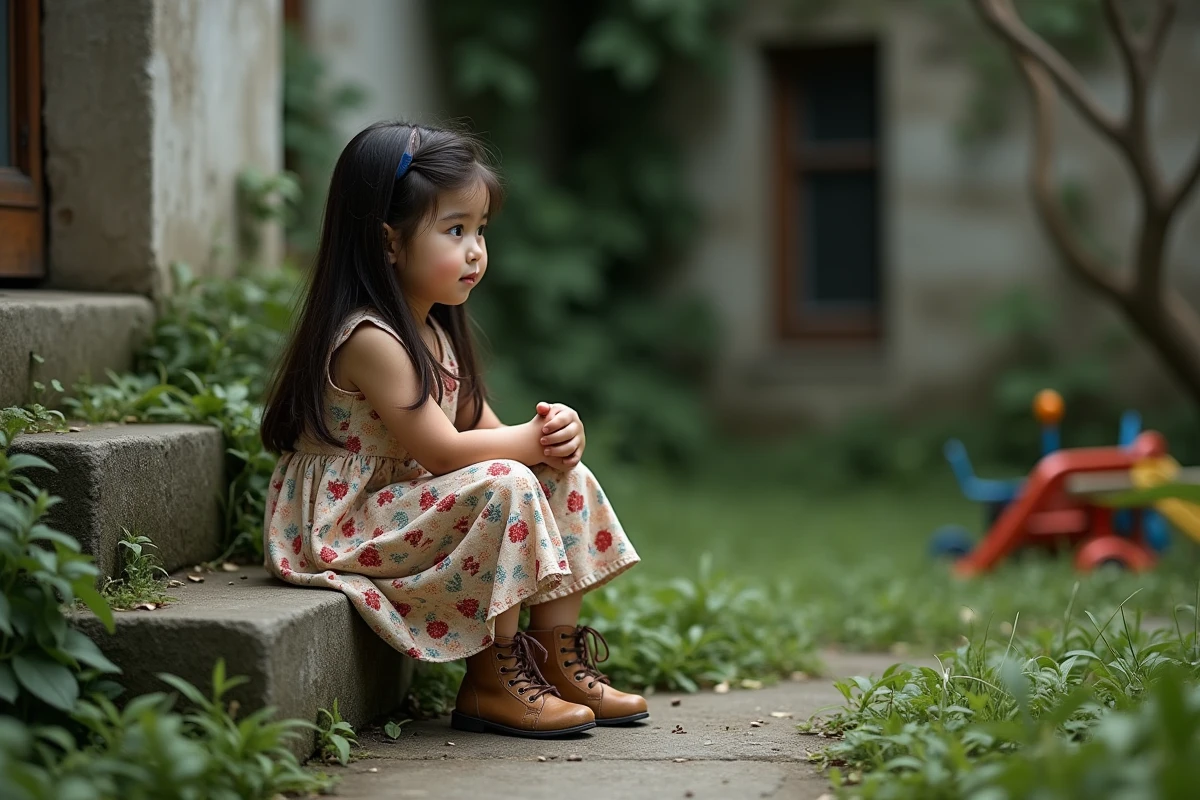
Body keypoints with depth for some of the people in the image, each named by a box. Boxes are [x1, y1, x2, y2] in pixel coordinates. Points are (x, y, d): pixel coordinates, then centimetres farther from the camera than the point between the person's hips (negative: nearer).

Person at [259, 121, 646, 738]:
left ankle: (560, 660, 5)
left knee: (565, 477, 4)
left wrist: (556, 434, -11)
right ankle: (493, 684, -18)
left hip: (408, 509, 10)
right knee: (504, 486, -28)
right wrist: (535, 440, -13)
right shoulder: (369, 340, -22)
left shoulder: (434, 332, 11)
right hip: (344, 526, -10)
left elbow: (484, 430, 9)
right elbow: (444, 451, -25)